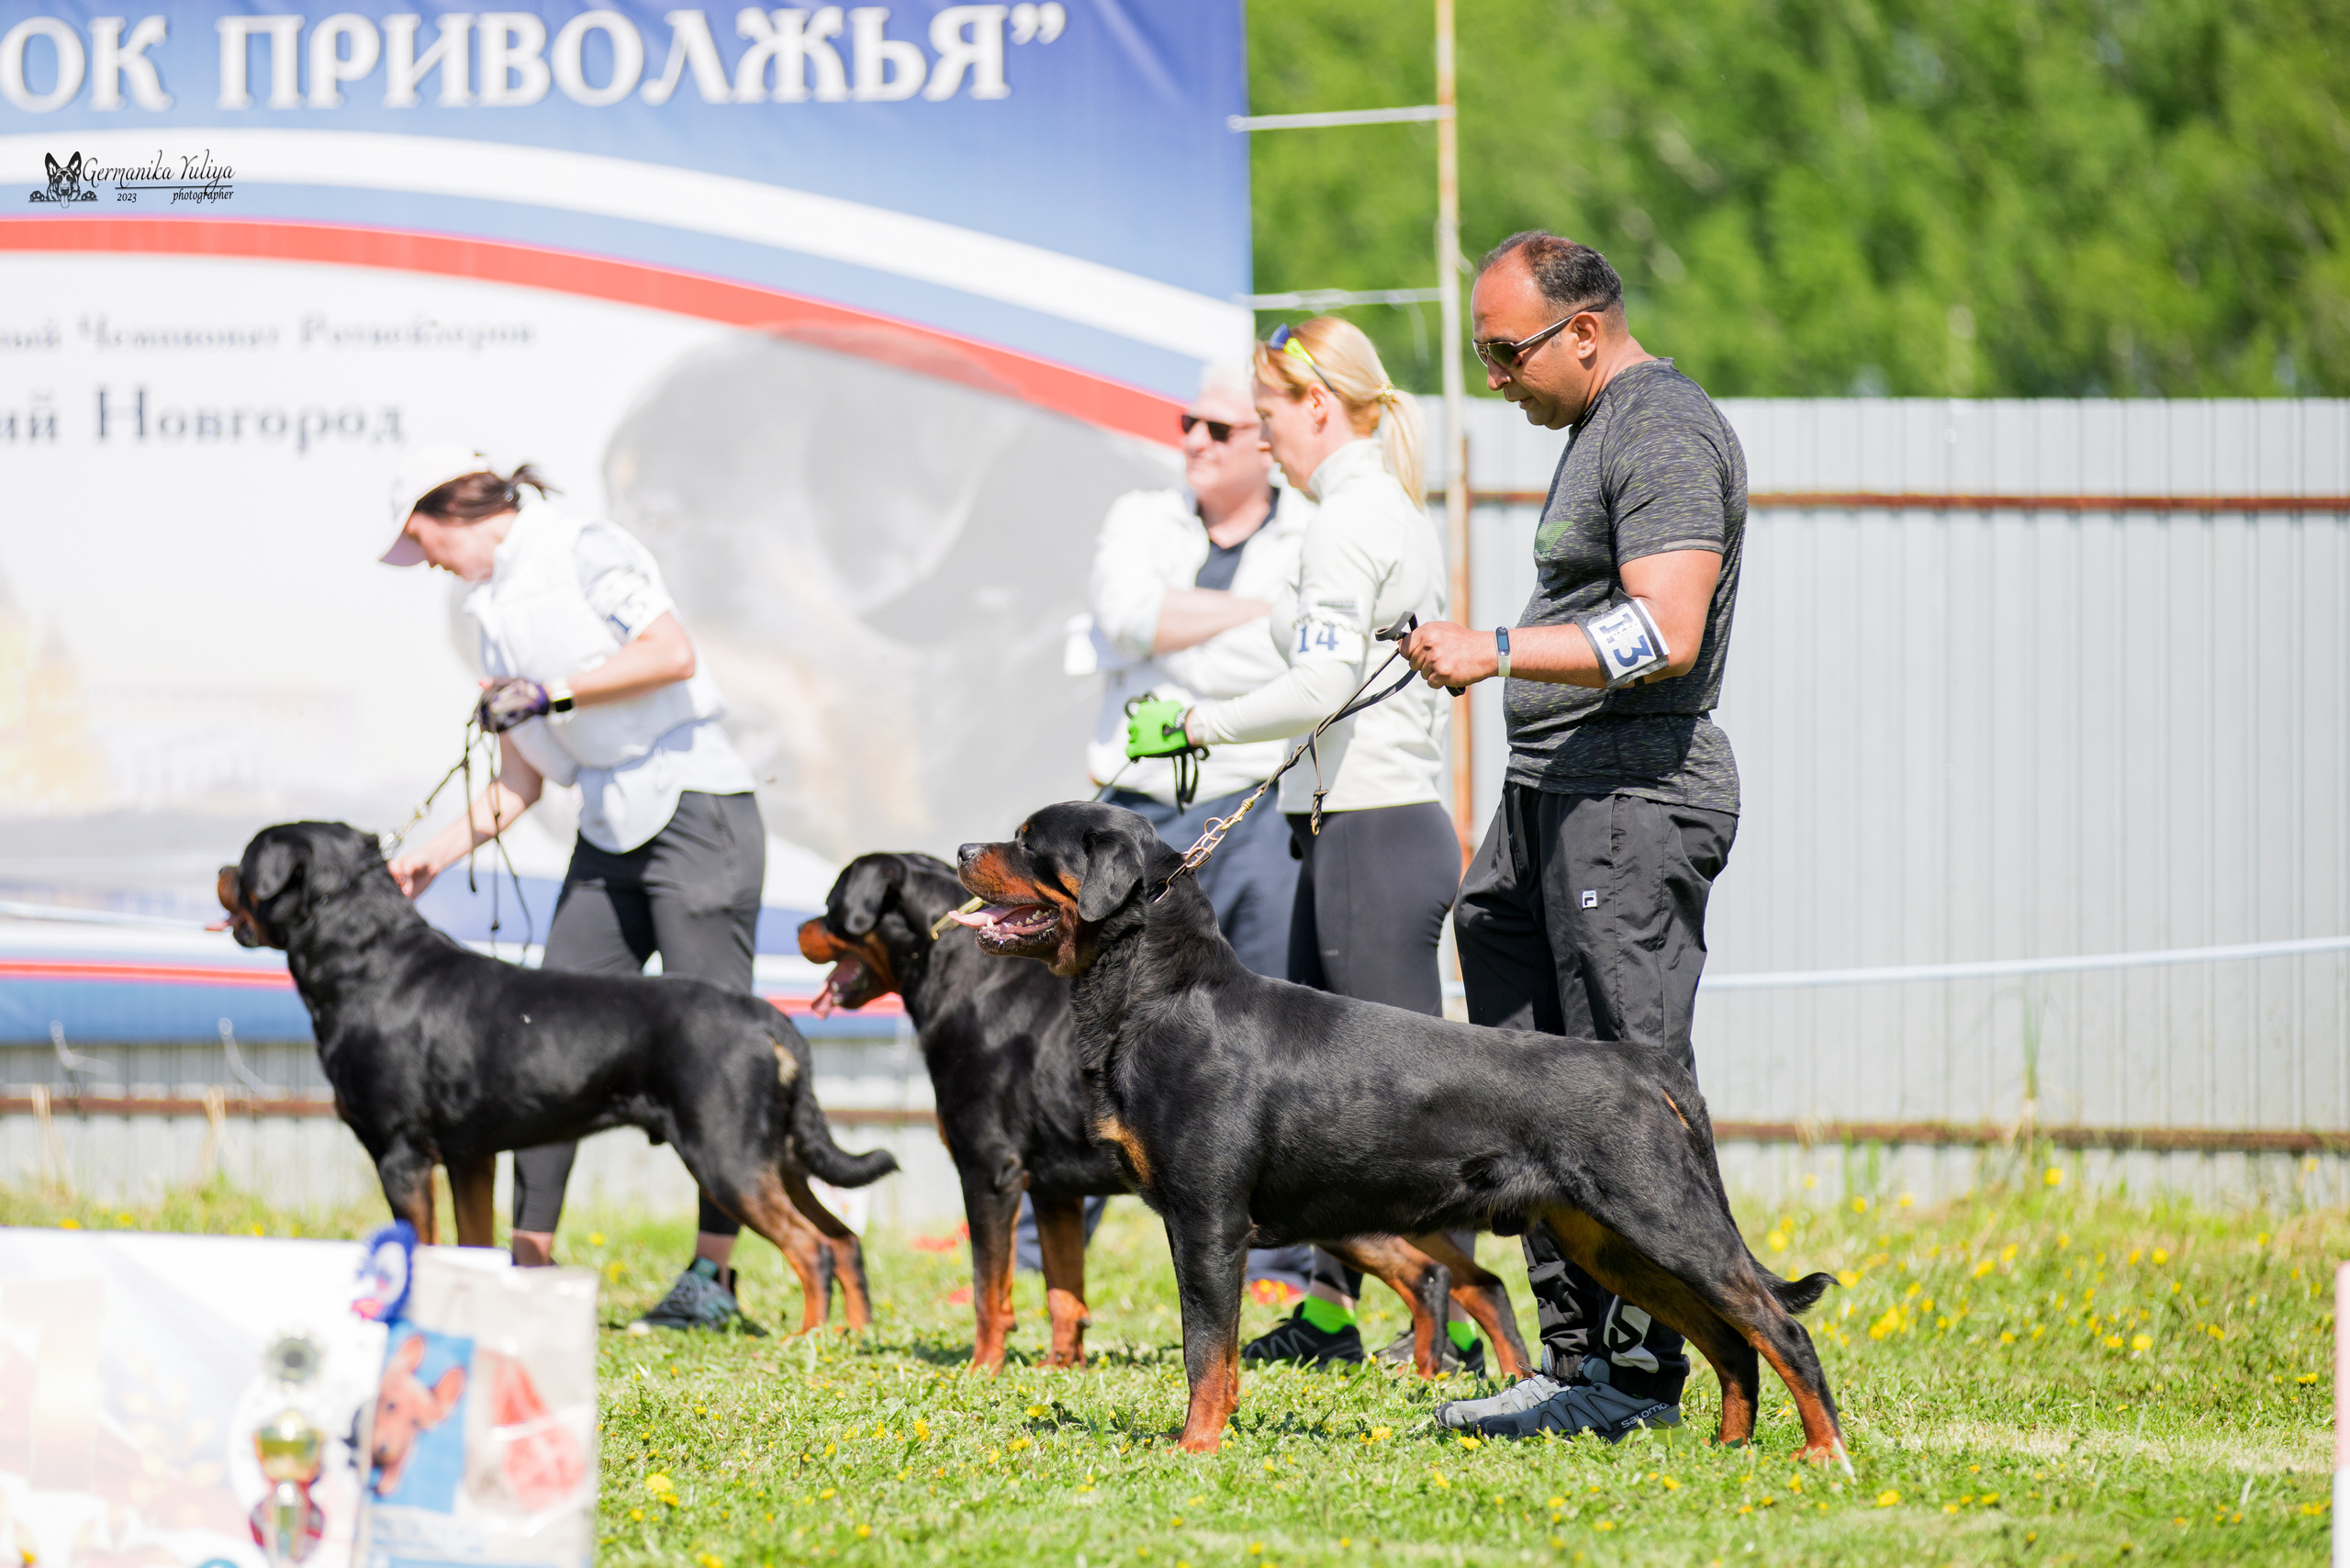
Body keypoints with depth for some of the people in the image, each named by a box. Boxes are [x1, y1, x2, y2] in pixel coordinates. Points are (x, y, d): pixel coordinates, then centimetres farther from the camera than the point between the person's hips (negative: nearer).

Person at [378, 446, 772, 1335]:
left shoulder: (579, 549, -5)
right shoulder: (492, 609, 18)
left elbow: (671, 654, -17)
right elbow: (521, 778, 19)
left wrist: (553, 693, -16)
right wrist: (435, 857, 11)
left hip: (695, 810, -9)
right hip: (609, 830, 9)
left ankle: (713, 1276, -8)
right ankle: (530, 1260, 3)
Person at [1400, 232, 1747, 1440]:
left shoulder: (1662, 435, -13)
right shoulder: (1597, 429, 20)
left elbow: (1664, 634, -23)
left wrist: (1498, 651, -23)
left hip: (1635, 790, -11)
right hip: (1551, 796, 11)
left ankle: (1637, 1374, -8)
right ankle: (1578, 1355, 10)